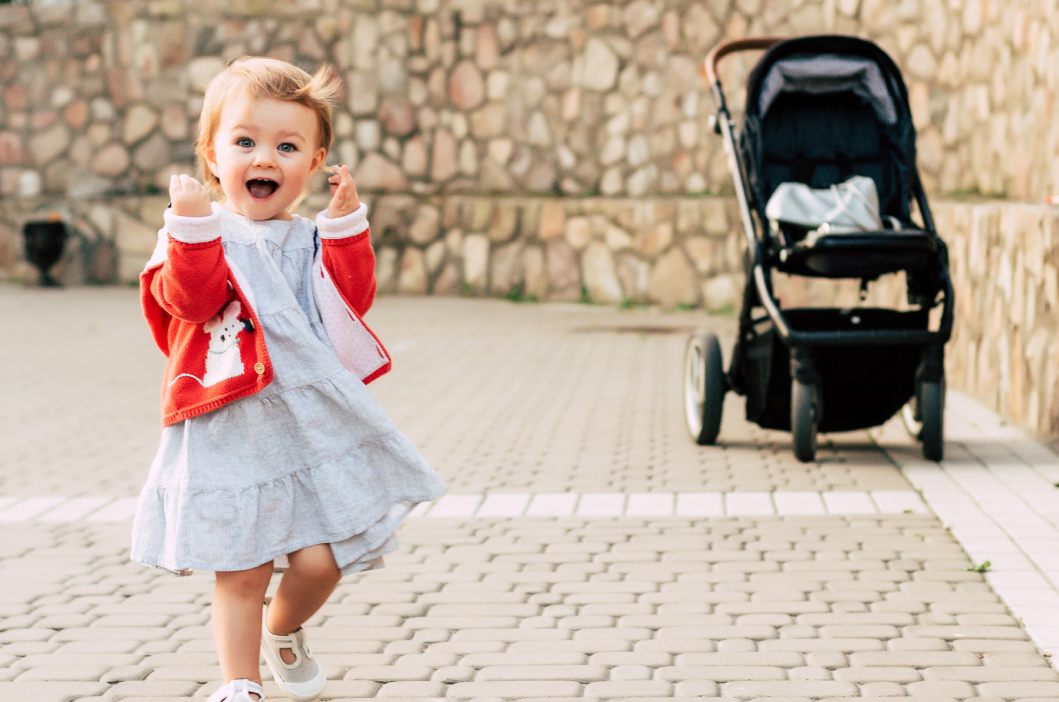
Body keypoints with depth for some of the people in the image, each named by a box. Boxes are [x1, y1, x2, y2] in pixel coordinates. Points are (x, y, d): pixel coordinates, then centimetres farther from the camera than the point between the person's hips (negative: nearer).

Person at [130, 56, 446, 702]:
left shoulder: (313, 241, 10)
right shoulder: (196, 235, 0)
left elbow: (354, 302, -1)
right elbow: (192, 298, -16)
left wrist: (347, 226, -8)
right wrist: (194, 228, -27)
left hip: (314, 426, 3)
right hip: (231, 433, -3)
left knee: (319, 561, 3)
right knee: (241, 570, 1)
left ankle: (283, 631, 35)